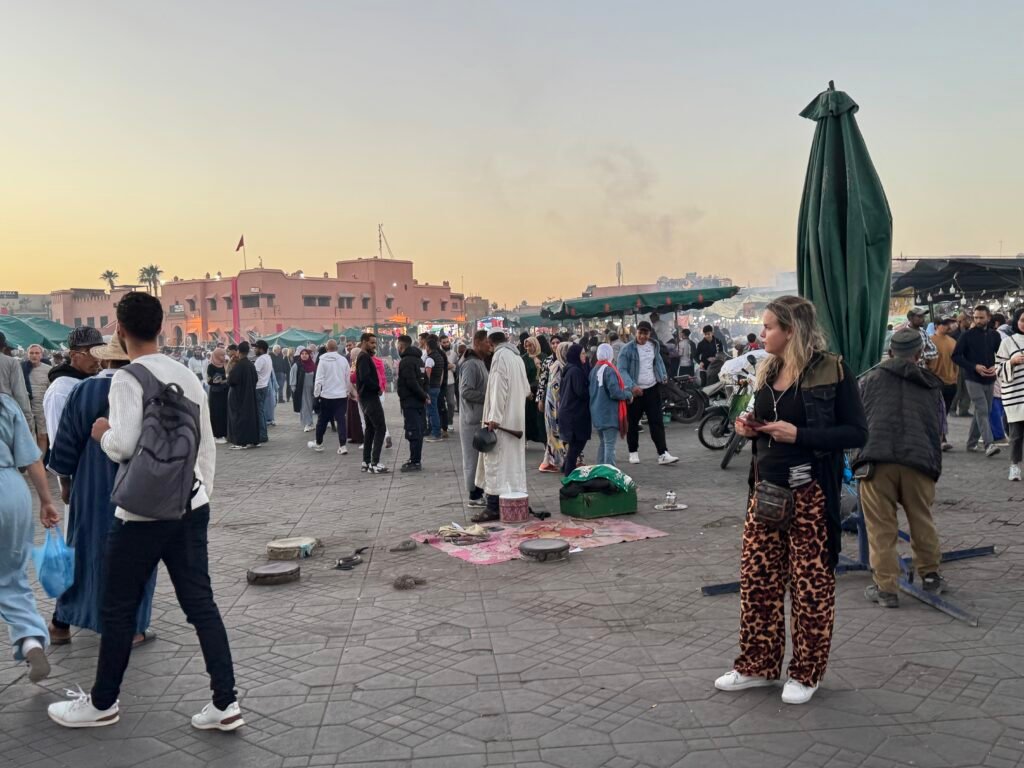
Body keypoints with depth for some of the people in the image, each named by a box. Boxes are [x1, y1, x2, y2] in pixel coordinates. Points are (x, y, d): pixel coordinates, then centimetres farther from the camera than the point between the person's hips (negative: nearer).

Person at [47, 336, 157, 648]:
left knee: (83, 550, 17)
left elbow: (66, 440, 2)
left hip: (89, 488, 3)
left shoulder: (82, 391, -3)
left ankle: (62, 623, 25)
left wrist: (65, 481, 13)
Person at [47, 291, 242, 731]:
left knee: (119, 609, 11)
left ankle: (102, 704, 28)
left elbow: (123, 446, -20)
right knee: (200, 603, 9)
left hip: (144, 513, -6)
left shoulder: (127, 380, -13)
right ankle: (225, 703, 10)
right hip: (192, 508, 6)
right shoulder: (188, 377, 7)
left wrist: (102, 432, 1)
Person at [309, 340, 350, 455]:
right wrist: (348, 390, 18)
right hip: (341, 395, 1)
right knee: (341, 420, 1)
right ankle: (343, 446, -6)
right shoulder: (343, 360, -2)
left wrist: (316, 393, 0)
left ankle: (318, 443, 27)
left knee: (322, 420, 13)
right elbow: (348, 379, 3)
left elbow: (319, 379, -10)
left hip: (326, 395, -1)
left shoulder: (323, 361, -8)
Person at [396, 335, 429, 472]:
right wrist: (424, 395, 9)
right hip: (419, 402, 9)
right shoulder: (418, 359, 16)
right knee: (418, 431, 13)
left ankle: (415, 462, -5)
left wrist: (423, 396, -13)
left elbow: (411, 383, -21)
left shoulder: (405, 362, -14)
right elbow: (425, 380, 17)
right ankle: (416, 459, 19)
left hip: (410, 402, -9)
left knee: (413, 431, -6)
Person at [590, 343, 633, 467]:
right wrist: (628, 394, -4)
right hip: (610, 414, -8)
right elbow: (615, 392, -23)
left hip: (597, 414, 8)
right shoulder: (609, 370, -17)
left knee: (603, 444, 19)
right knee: (610, 446, -4)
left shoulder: (593, 371, 8)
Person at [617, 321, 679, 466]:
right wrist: (632, 386, -28)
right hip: (635, 391, -4)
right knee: (633, 423, 8)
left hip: (652, 389, 4)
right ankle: (633, 452, 23)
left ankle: (663, 454, -6)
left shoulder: (654, 345, 7)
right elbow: (622, 370, -16)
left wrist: (664, 375, 11)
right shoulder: (628, 349, -11)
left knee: (657, 422, -3)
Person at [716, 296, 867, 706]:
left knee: (811, 584, 4)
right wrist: (750, 427, -1)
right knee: (756, 578, 9)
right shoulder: (767, 371, 10)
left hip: (809, 493, -6)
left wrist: (799, 435, -22)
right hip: (765, 489, 7)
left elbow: (857, 432, -12)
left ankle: (806, 673, 20)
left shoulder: (832, 370, -10)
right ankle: (758, 665, 23)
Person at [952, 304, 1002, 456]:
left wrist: (996, 367, -8)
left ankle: (972, 443, 23)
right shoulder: (968, 336, -4)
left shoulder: (995, 335, 7)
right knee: (982, 411, -15)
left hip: (989, 380, 5)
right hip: (973, 379, -5)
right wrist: (974, 367, -15)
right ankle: (988, 444, -22)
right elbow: (956, 356, -6)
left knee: (983, 412, 11)